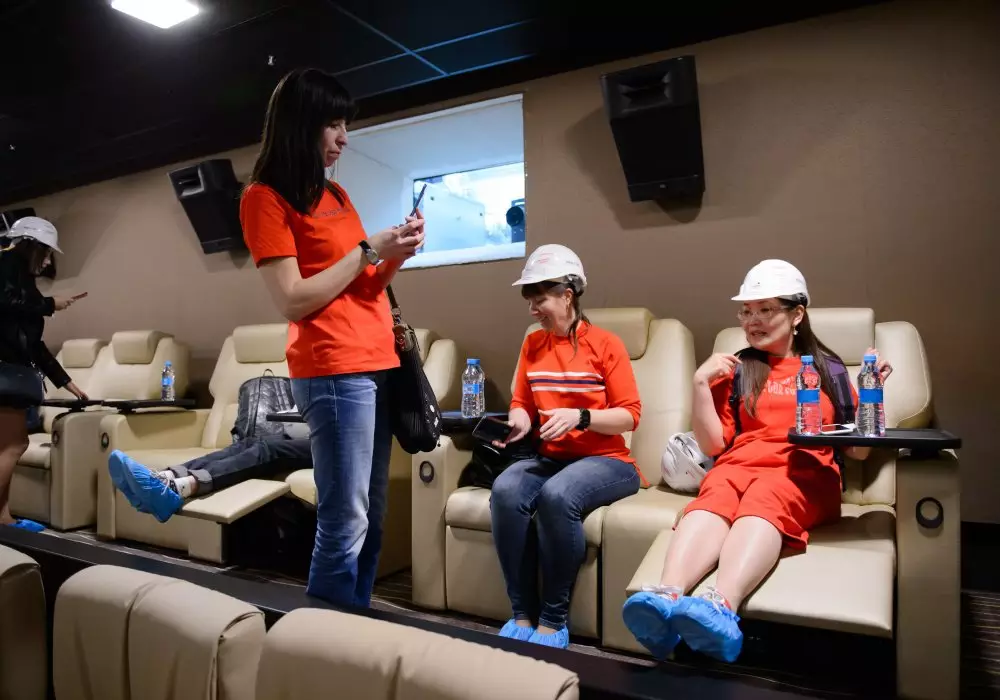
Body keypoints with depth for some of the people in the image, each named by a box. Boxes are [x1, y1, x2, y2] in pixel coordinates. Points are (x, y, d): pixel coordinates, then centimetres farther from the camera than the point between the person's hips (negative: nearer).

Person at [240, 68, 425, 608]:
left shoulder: (335, 194, 20)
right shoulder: (265, 198, -2)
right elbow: (293, 301, -10)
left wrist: (395, 254, 3)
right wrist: (368, 250, -9)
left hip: (378, 363, 8)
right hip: (333, 371, -7)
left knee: (371, 522, 7)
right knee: (345, 524, -8)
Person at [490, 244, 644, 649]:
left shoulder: (605, 344, -3)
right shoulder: (532, 345, 11)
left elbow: (630, 416, -6)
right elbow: (521, 403, 15)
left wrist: (579, 417, -21)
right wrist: (519, 421, -9)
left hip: (605, 460, -4)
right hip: (550, 459, 4)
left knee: (557, 495, -36)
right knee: (505, 489, -28)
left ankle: (554, 619, -15)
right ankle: (522, 613, -15)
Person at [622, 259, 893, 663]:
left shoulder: (829, 368, 20)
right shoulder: (736, 370, 19)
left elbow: (858, 450, 17)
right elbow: (713, 444, 11)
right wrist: (701, 382, 2)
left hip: (805, 473, -1)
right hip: (740, 464, 1)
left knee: (762, 501, -37)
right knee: (713, 500, -36)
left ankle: (720, 608, -62)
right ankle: (665, 598, -60)